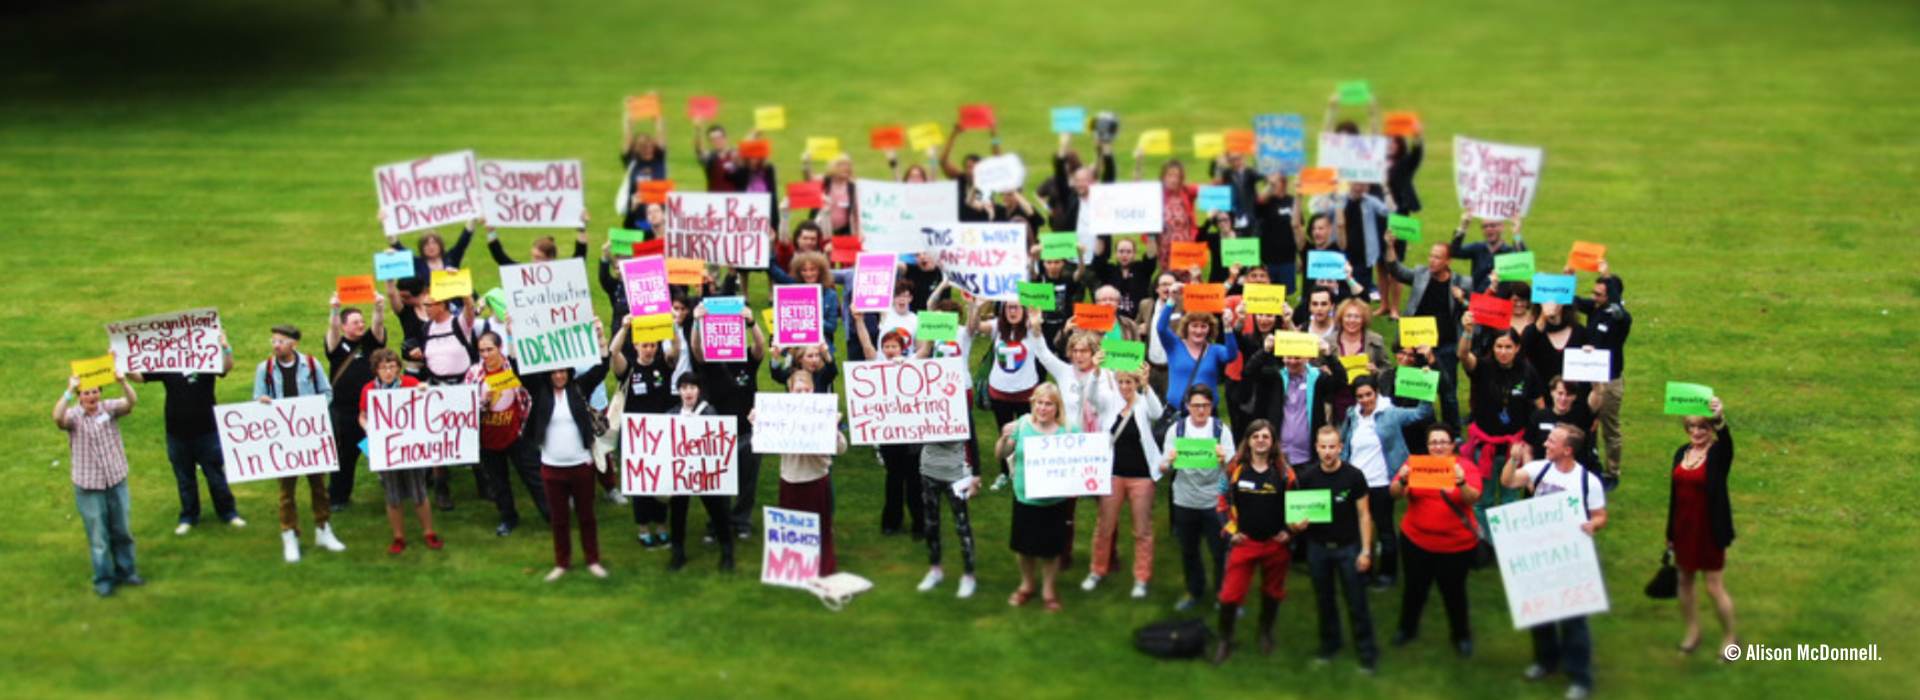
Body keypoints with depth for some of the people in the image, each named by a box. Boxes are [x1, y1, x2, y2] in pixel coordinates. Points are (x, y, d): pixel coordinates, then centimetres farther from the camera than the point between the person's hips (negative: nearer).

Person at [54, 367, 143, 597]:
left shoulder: (109, 408, -4)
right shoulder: (73, 415, -8)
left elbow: (131, 401, -22)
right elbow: (58, 417, -31)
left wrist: (122, 381, -39)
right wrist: (69, 391, -39)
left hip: (116, 481, 2)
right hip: (88, 487, -2)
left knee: (122, 530, 13)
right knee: (98, 535, 7)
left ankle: (126, 571, 29)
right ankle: (104, 578, 20)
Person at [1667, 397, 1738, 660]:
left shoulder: (1718, 454, -12)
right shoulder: (1682, 453, 4)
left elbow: (1726, 441, -38)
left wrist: (1720, 419, -59)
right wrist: (1670, 532, 15)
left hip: (1709, 530, -5)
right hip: (1684, 528, 5)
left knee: (1715, 587, 2)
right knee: (1685, 580, 15)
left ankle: (1730, 636, 21)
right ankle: (1692, 630, 33)